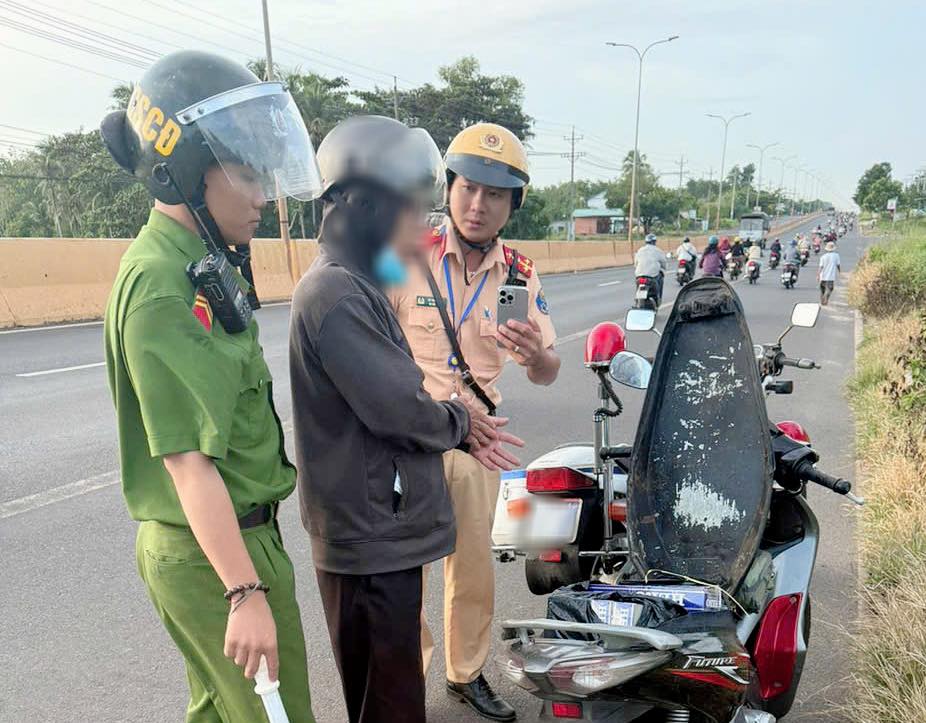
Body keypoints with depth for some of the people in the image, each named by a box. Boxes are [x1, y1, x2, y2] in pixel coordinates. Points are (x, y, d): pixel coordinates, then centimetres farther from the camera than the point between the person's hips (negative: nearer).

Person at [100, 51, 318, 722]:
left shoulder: (203, 262, 8)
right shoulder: (163, 285, -23)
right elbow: (188, 459, -26)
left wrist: (278, 462, 25)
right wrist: (247, 593, -24)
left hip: (212, 541, 9)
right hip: (215, 552, -9)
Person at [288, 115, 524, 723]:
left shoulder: (356, 289, 12)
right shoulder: (336, 295, -21)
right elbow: (398, 408, -25)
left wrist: (466, 434, 4)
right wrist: (459, 420, -4)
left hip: (382, 530, 10)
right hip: (370, 539, -10)